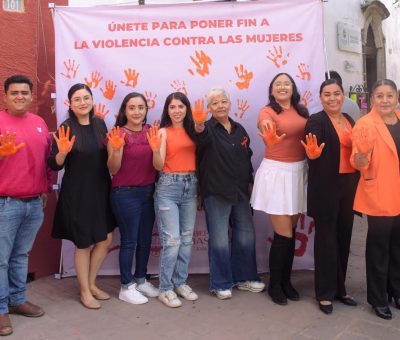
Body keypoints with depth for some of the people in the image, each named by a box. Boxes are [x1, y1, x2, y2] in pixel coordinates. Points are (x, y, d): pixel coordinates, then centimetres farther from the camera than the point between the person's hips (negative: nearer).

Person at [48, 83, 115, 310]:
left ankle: (92, 283, 33)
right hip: (77, 193, -5)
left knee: (106, 239, 12)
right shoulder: (66, 129, -12)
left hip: (101, 190, 6)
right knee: (84, 244, 7)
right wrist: (63, 151, -31)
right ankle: (85, 291, 26)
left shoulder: (99, 124, 3)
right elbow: (54, 165, -12)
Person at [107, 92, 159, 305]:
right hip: (125, 194, -5)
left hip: (148, 192, 5)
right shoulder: (117, 133, -10)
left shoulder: (150, 131, 4)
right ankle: (126, 287, 18)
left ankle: (141, 280, 32)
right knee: (129, 241, 3)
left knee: (145, 239, 14)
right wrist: (117, 149, -27)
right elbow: (113, 170, -10)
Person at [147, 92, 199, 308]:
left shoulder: (192, 130, 9)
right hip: (169, 186, -5)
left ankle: (181, 282, 24)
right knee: (172, 239, -7)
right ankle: (165, 288, 6)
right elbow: (158, 166, -11)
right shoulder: (163, 132, -5)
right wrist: (156, 150, -29)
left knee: (187, 238, 10)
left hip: (190, 186, 6)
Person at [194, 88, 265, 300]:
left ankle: (243, 278, 29)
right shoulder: (208, 128, -5)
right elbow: (201, 137, -30)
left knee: (246, 235, 12)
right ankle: (221, 284, 14)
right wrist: (199, 125, -51)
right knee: (219, 239, -2)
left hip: (240, 191, 6)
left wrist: (249, 181, 18)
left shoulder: (239, 129, 12)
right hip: (216, 192, -6)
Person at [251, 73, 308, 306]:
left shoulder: (302, 111, 8)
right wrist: (271, 138, -54)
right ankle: (274, 285, 17)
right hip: (277, 173, -5)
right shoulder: (267, 111, -9)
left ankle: (286, 280, 28)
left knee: (291, 231, 12)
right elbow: (266, 127, -32)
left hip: (299, 172, 5)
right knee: (283, 234, -3)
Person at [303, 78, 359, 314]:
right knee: (326, 237, 0)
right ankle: (325, 293, 11)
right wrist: (313, 153, -41)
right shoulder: (316, 121, -7)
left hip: (349, 185, 7)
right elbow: (313, 151, -20)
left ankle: (339, 288, 26)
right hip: (326, 187, -6)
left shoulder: (350, 120, 14)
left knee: (344, 236, 12)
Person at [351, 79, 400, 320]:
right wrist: (363, 150, -34)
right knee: (379, 247, 4)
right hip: (379, 196, -6)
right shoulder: (365, 124, -12)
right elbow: (360, 164, -16)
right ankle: (378, 298, 19)